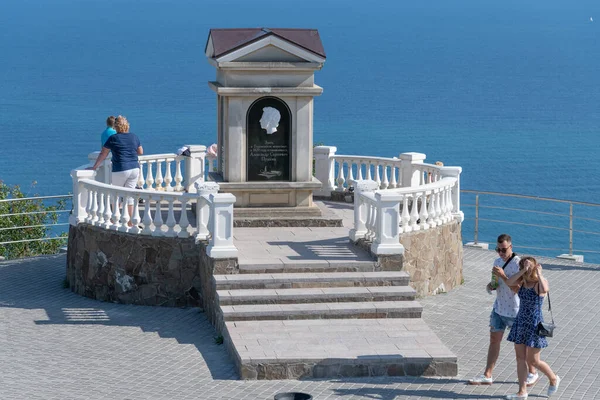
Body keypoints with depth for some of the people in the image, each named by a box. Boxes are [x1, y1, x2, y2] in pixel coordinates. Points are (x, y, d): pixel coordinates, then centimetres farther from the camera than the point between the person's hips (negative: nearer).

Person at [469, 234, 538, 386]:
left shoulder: (518, 264, -17)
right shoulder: (497, 262, 7)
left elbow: (518, 289, -22)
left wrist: (503, 276, -28)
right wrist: (491, 286, -2)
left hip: (515, 311, -7)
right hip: (499, 309, 7)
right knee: (494, 340, 7)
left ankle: (533, 373, 22)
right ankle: (487, 375, 12)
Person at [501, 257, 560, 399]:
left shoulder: (541, 282, -14)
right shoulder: (523, 281, 2)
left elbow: (544, 290, -37)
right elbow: (509, 282, -16)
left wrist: (538, 273, -27)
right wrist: (524, 270, -22)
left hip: (534, 325, -6)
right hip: (521, 323, 6)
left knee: (532, 361, 2)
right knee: (520, 358, 7)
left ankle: (554, 379, 27)